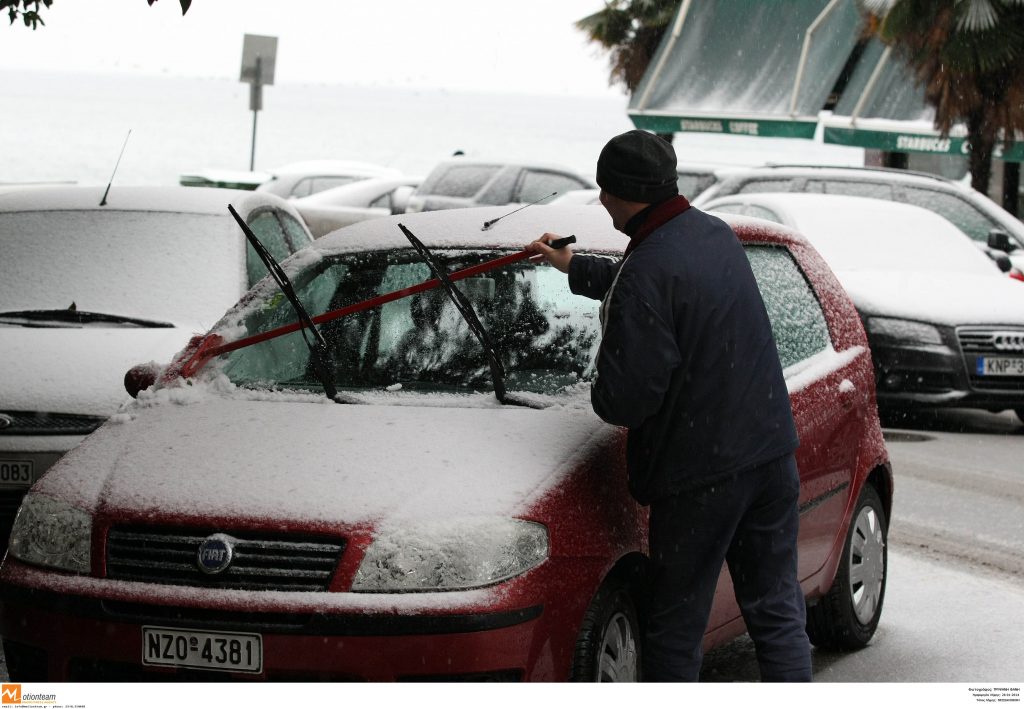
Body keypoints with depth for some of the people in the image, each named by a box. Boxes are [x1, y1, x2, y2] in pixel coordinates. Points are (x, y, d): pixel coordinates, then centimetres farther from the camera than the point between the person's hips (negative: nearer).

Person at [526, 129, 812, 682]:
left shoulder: (645, 275, -20)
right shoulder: (714, 233, 8)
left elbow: (624, 400, -22)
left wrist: (601, 390, 1)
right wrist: (574, 267, 42)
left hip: (699, 474, -7)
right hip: (771, 451, 8)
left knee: (675, 631, 5)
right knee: (776, 613, 12)